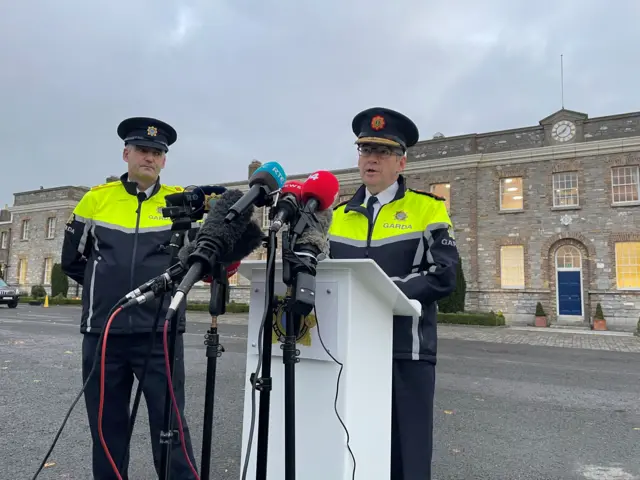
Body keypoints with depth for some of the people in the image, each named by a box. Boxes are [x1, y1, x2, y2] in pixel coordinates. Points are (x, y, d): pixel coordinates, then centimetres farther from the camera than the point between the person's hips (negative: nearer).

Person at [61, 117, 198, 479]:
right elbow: (72, 260, 16)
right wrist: (109, 288, 11)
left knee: (170, 424, 2)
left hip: (161, 334, -2)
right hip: (102, 333, 2)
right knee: (107, 426, 14)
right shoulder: (96, 199, 7)